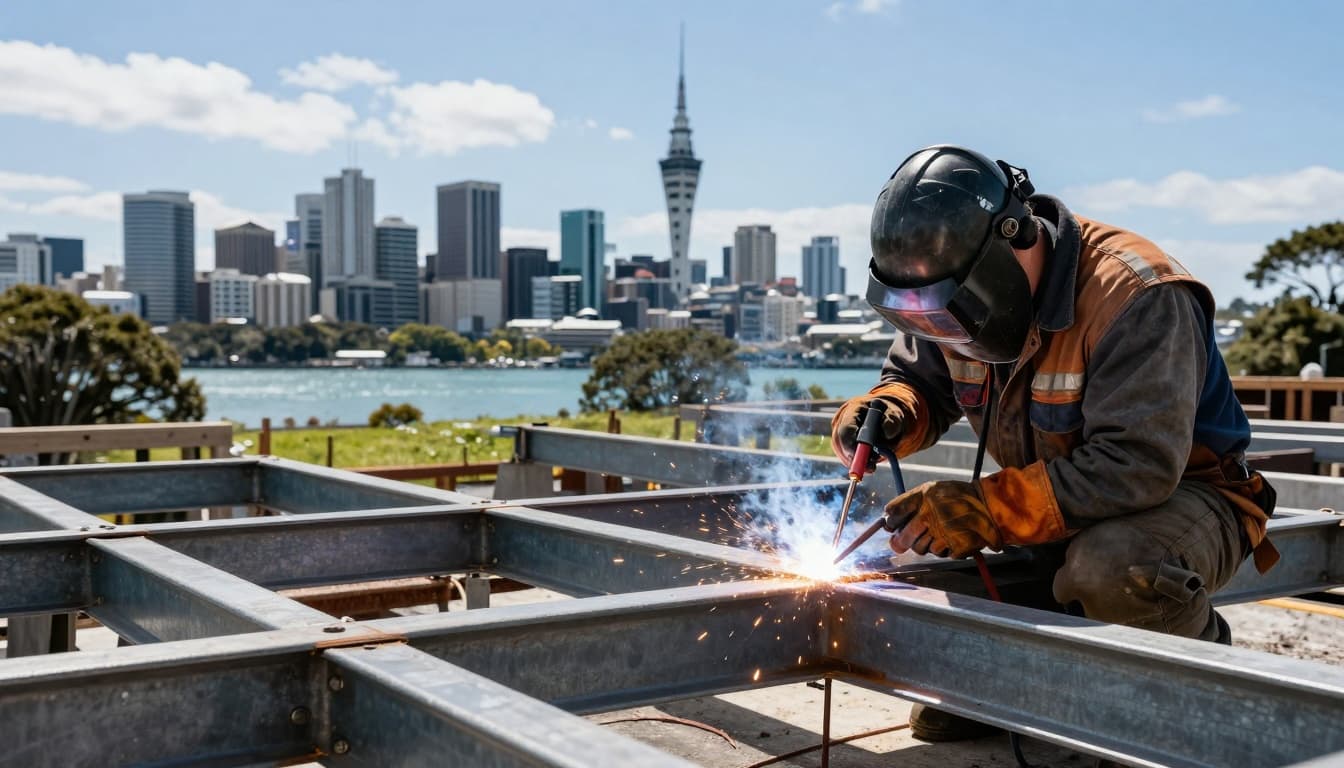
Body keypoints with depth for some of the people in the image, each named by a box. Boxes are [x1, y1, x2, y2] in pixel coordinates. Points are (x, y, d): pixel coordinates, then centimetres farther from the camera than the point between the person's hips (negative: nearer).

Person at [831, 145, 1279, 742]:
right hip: (1053, 500, 7)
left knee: (1110, 571, -38)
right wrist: (888, 412, -18)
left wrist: (987, 510, -37)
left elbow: (1138, 466, -35)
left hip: (1181, 494, -6)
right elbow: (918, 378, 7)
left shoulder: (1133, 298, -30)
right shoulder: (961, 290, -7)